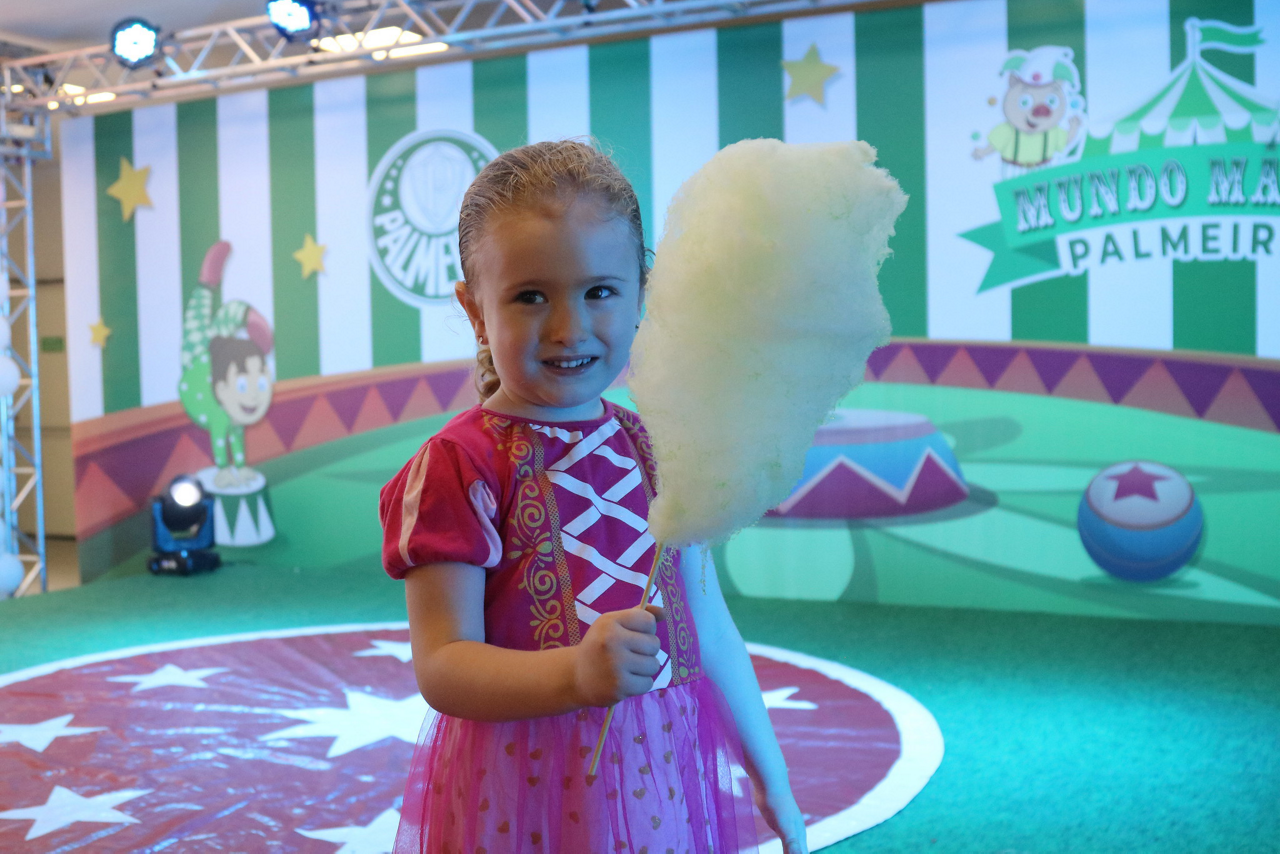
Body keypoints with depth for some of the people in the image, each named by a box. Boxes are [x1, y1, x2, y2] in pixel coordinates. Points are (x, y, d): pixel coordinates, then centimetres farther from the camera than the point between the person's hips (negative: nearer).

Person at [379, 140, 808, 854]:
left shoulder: (661, 450, 3)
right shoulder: (457, 467, -12)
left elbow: (710, 631, 10)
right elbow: (442, 667, -17)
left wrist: (773, 783, 14)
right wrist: (578, 673, -33)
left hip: (667, 784, 5)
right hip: (521, 797, -4)